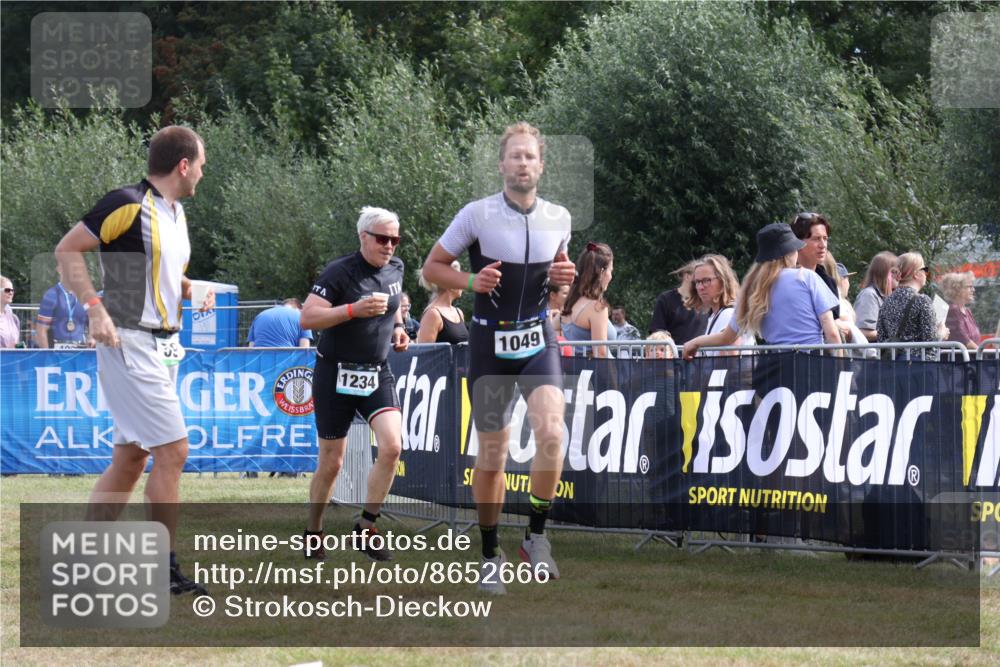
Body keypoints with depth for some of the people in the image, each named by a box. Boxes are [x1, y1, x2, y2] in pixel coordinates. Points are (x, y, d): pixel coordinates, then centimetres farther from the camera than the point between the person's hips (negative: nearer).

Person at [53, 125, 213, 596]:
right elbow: (67, 250, -11)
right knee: (172, 450, -11)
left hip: (164, 345, 10)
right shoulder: (128, 204, -13)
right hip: (130, 343, -10)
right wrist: (95, 307, -20)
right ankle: (166, 570, -5)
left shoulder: (175, 213, 15)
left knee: (131, 458, 9)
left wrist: (193, 290, 7)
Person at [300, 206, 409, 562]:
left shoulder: (395, 268, 5)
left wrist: (397, 327, 10)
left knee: (391, 446, -17)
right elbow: (307, 317, -22)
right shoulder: (340, 272, -14)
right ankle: (313, 533, 23)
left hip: (377, 373, 5)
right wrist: (355, 310, -30)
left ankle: (366, 528, -4)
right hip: (336, 375, -5)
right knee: (331, 463, 2)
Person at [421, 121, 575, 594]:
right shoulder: (477, 215, -9)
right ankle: (490, 555, 19)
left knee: (550, 433, -23)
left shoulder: (558, 218, 2)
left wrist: (564, 277, -3)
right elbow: (432, 267, 0)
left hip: (538, 341, 2)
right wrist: (472, 281, -18)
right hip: (490, 342, -2)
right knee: (492, 455, 3)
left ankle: (536, 535, -6)